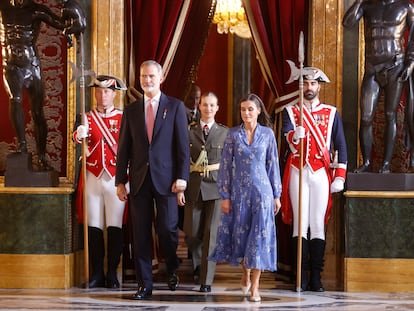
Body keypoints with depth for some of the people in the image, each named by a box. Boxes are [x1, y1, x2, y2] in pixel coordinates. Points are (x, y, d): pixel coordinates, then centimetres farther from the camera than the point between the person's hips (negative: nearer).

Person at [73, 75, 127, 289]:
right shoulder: (86, 117, 8)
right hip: (93, 178, 2)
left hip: (116, 179, -1)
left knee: (115, 226, -2)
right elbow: (77, 136, -12)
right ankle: (97, 273, 9)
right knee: (94, 227, 2)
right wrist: (79, 135, -36)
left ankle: (112, 274, 5)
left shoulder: (124, 118, 5)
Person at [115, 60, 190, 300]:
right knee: (141, 234, 3)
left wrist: (182, 178, -9)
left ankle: (172, 269, 23)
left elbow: (183, 145, -1)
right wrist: (120, 181, 4)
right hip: (139, 179, 3)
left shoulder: (175, 107, 3)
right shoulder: (131, 110, 11)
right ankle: (145, 284, 11)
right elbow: (124, 148, 10)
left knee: (167, 228, -6)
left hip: (166, 179, -3)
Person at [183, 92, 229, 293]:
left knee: (211, 233, -5)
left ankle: (206, 280, -1)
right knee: (192, 232, 2)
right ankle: (199, 265, 31)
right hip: (194, 186, 1)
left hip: (216, 186, -1)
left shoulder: (225, 133, 6)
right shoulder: (189, 132, 6)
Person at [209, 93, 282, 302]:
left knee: (259, 235, -4)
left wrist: (276, 195, 4)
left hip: (261, 190, -1)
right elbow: (225, 166, 0)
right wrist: (225, 196, -4)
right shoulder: (233, 134, 1)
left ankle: (255, 286, 0)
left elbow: (273, 165, 6)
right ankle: (245, 273, 34)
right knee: (240, 233, 9)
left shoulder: (268, 134, 2)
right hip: (238, 191, 1)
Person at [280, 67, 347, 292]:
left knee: (318, 223, -1)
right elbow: (286, 135, -9)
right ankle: (302, 276, 0)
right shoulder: (290, 112, 9)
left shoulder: (331, 113, 11)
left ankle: (316, 277, 2)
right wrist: (295, 136, -33)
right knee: (300, 222, -2)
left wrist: (340, 177, 0)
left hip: (321, 173, 0)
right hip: (297, 172, 0)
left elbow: (340, 145, 8)